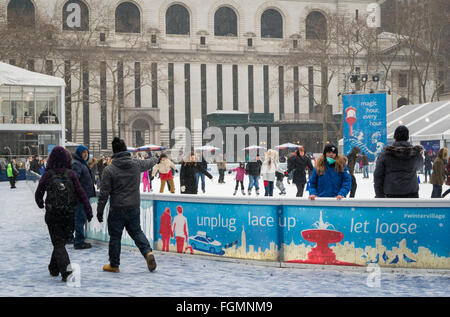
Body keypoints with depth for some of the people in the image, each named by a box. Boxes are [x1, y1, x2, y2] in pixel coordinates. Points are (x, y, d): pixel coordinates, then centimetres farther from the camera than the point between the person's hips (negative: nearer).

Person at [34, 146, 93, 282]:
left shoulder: (47, 175, -7)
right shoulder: (71, 174, -4)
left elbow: (38, 194, 3)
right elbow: (81, 193, -6)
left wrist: (40, 203, 25)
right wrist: (88, 211, -2)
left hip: (52, 215, -2)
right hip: (69, 214, 2)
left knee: (58, 243, 2)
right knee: (61, 241, 18)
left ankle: (66, 269, -18)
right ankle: (54, 268, 28)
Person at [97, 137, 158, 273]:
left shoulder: (109, 170, -11)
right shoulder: (136, 164, 0)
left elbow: (104, 193, -11)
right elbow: (148, 163, 24)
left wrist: (100, 210, -2)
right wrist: (155, 160, 48)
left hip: (117, 210, -4)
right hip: (134, 208, 4)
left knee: (115, 236, 7)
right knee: (136, 232, 18)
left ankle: (114, 264, 17)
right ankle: (148, 252, -1)